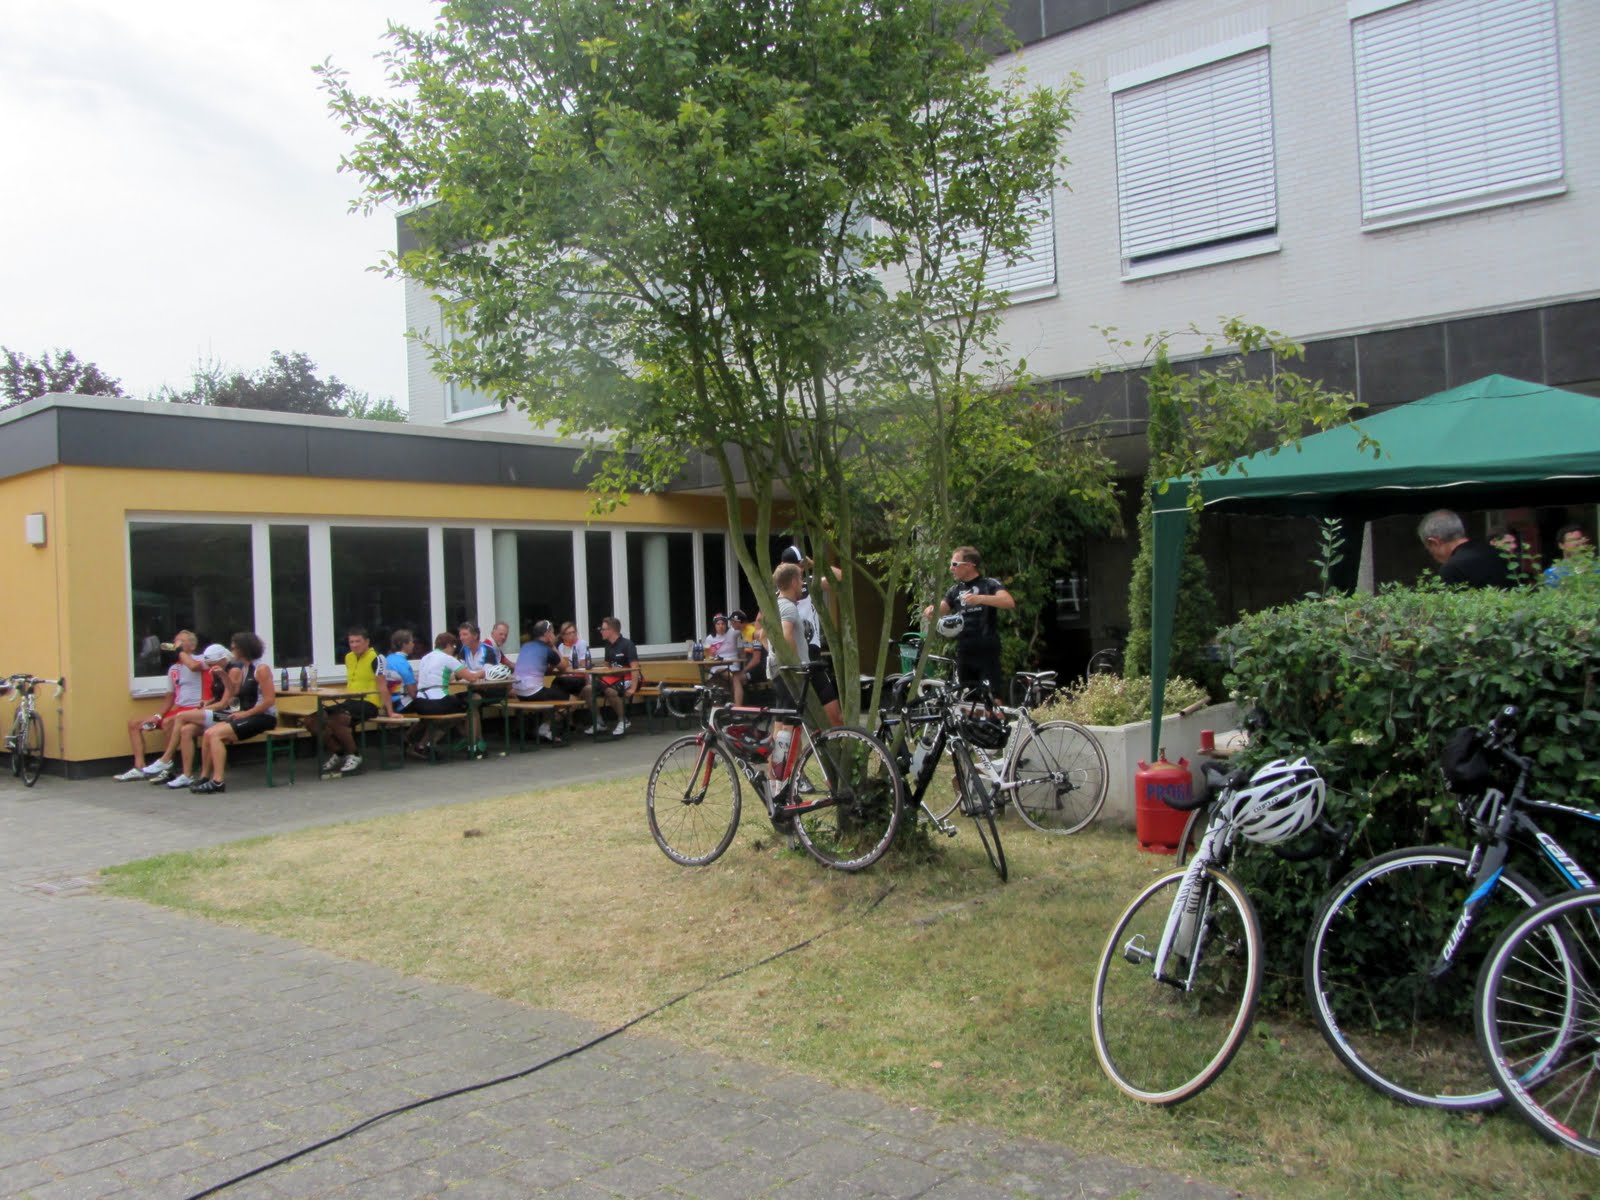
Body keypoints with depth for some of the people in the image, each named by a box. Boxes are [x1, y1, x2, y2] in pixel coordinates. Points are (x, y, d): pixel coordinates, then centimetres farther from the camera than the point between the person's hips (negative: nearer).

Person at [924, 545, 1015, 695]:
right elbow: (939, 611, 8)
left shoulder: (990, 584, -1)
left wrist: (980, 598, -34)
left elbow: (1009, 602, -19)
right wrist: (930, 611, -17)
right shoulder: (955, 590, 16)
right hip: (964, 653, 5)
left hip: (987, 651, -5)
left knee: (992, 697, -9)